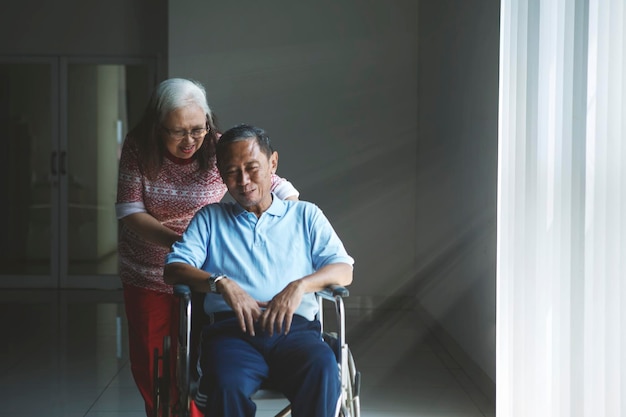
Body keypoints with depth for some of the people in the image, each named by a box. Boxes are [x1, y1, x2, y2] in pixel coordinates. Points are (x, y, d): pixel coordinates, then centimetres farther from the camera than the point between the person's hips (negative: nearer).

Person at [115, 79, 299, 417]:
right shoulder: (138, 149, -14)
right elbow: (130, 212, -17)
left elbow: (284, 193, -17)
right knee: (146, 364, 16)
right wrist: (180, 243, -31)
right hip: (145, 278, 2)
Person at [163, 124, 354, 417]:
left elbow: (343, 270, 12)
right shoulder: (210, 218, 25)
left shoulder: (305, 214, 24)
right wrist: (222, 283, -9)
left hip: (294, 327, 0)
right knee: (227, 385, -36)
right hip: (231, 330, 0)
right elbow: (173, 270, 11)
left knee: (323, 369, -36)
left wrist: (300, 285, -9)